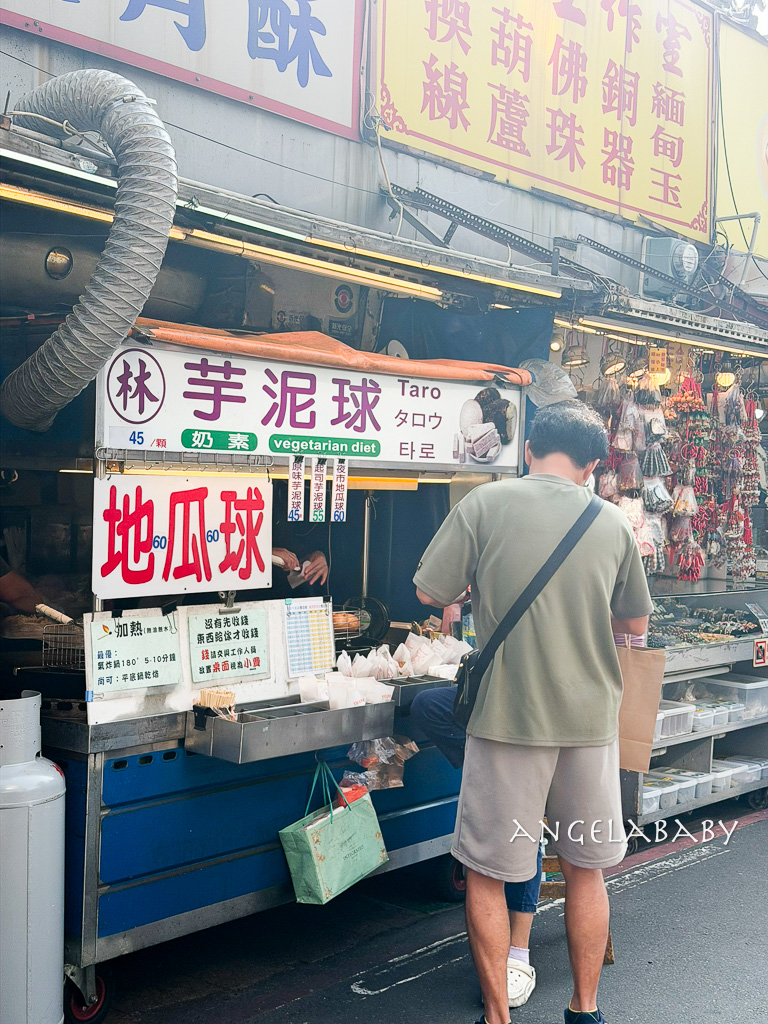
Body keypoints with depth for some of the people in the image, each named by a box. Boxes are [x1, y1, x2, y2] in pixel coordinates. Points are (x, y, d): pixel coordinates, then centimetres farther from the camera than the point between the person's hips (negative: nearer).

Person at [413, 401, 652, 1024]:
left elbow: (430, 593, -3)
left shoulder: (484, 504, -8)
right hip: (592, 717, 4)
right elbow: (635, 625, 12)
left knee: (487, 873, 10)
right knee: (586, 869, 19)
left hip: (508, 715, -3)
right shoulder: (613, 523, 1)